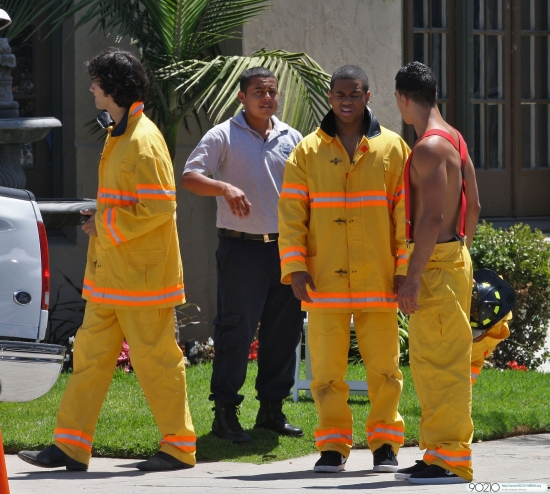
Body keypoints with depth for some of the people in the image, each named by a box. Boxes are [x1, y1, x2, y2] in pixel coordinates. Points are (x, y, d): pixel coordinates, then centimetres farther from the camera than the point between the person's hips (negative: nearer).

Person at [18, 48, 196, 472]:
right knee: (90, 356, 8)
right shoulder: (117, 135, 15)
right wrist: (102, 218, 8)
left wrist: (107, 225, -16)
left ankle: (179, 448, 7)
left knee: (156, 360, -2)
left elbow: (159, 208, -22)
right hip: (110, 277, 10)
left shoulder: (143, 142, -17)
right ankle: (71, 447, 10)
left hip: (141, 277, -10)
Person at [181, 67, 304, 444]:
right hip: (242, 246, -5)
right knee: (236, 330, -5)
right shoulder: (224, 136, -2)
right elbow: (190, 177, -10)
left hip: (285, 246, 5)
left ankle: (272, 408, 18)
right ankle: (225, 412, 0)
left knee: (284, 329, 8)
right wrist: (225, 187, -27)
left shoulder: (291, 139, 12)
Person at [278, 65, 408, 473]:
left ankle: (385, 444, 13)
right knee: (326, 368, 1)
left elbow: (406, 212, 4)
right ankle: (333, 446, 8)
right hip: (325, 280, 0)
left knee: (384, 366, 3)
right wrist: (295, 267, -6)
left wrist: (405, 268, -2)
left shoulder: (392, 148, 5)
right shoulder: (308, 152, 5)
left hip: (378, 282, 0)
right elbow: (291, 213, 3)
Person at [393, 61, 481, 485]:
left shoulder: (430, 147, -16)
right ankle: (438, 453, 18)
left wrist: (413, 277, -23)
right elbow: (474, 206, 18)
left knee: (440, 362, -8)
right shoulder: (455, 140, 13)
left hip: (436, 264, -10)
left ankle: (451, 460, -8)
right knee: (430, 362, 14)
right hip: (453, 257, 10)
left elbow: (433, 216, -22)